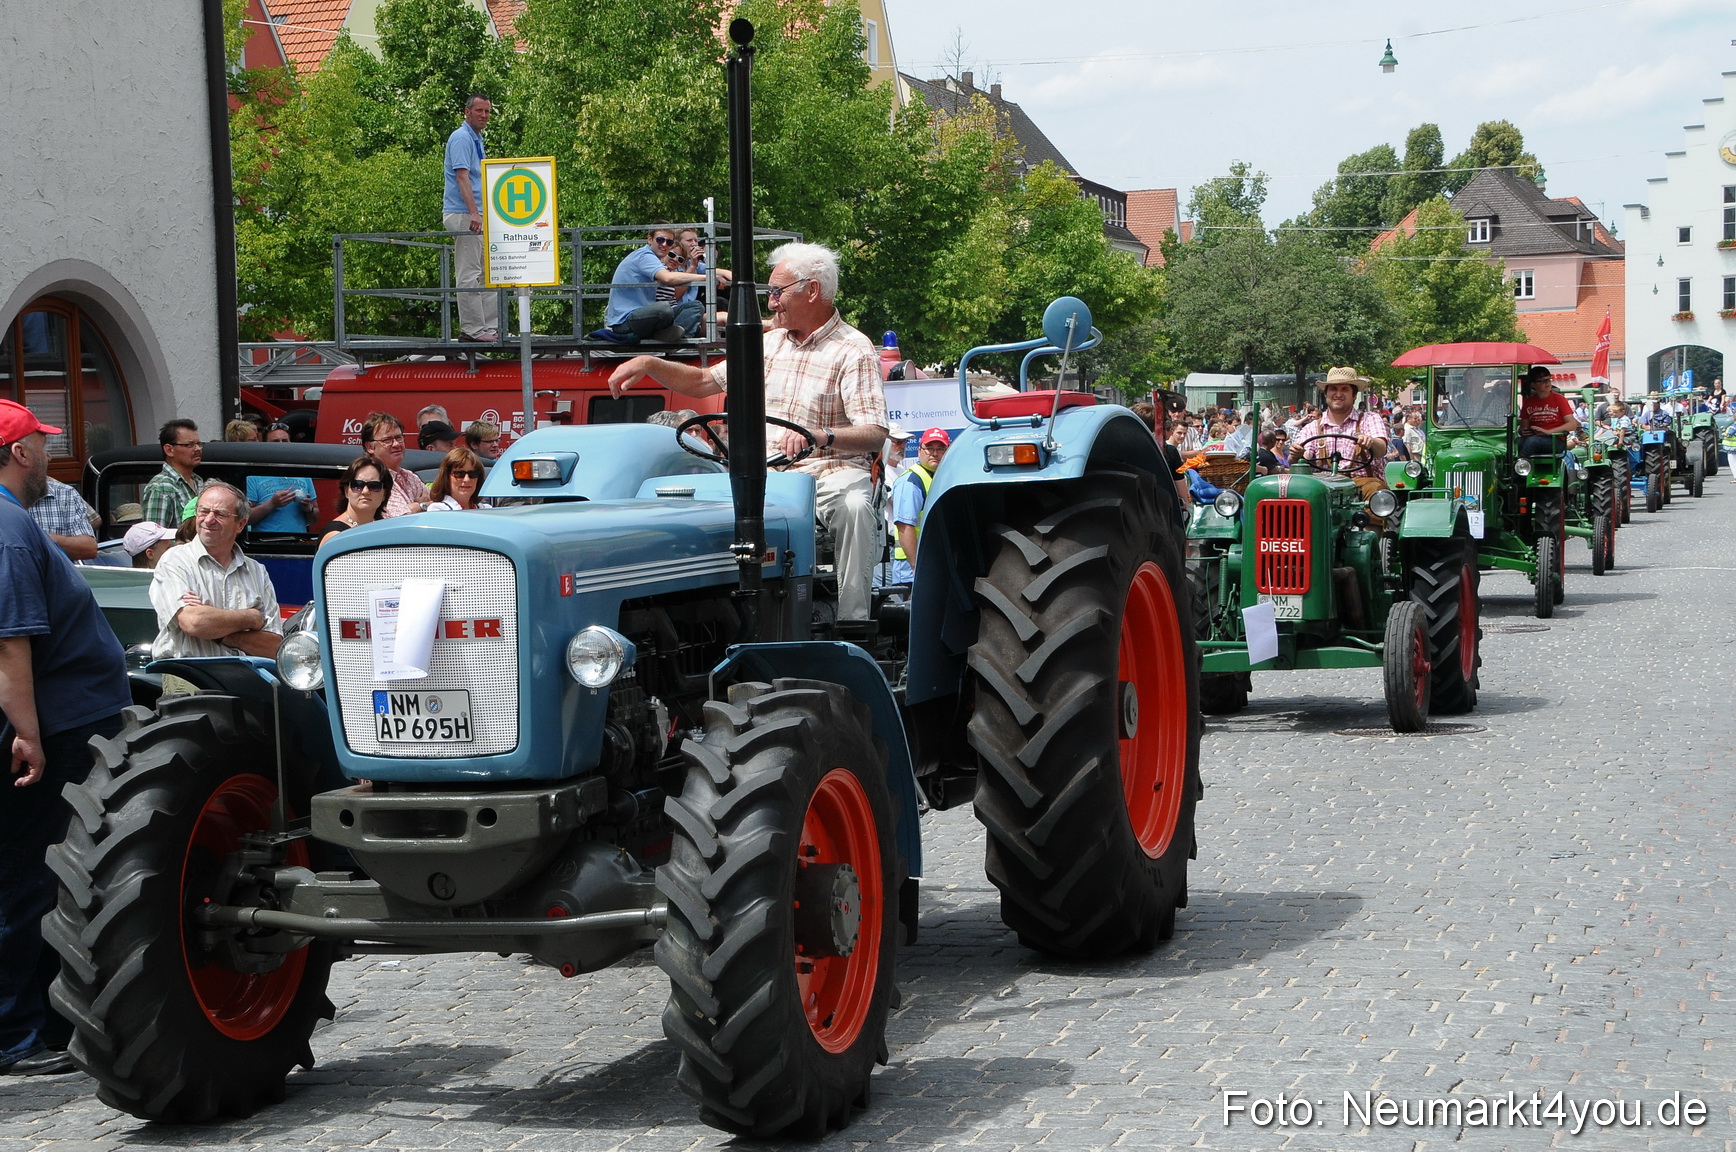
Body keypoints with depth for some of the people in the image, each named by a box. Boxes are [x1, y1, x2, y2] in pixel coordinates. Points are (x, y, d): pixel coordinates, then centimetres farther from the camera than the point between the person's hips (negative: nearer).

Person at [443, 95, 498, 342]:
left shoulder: (476, 139, 19)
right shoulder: (461, 138, -11)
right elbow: (462, 176, -22)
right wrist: (473, 213, -30)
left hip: (477, 215, 10)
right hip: (462, 214, -10)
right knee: (469, 274, -8)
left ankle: (490, 326, 13)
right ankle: (472, 329, -7)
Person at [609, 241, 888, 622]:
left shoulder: (853, 350, -4)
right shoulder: (771, 343, 19)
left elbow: (875, 433, -17)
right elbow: (703, 381, 25)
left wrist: (820, 436, -37)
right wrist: (648, 364, 9)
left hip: (833, 468, -5)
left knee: (854, 506, -38)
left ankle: (853, 623, -32)